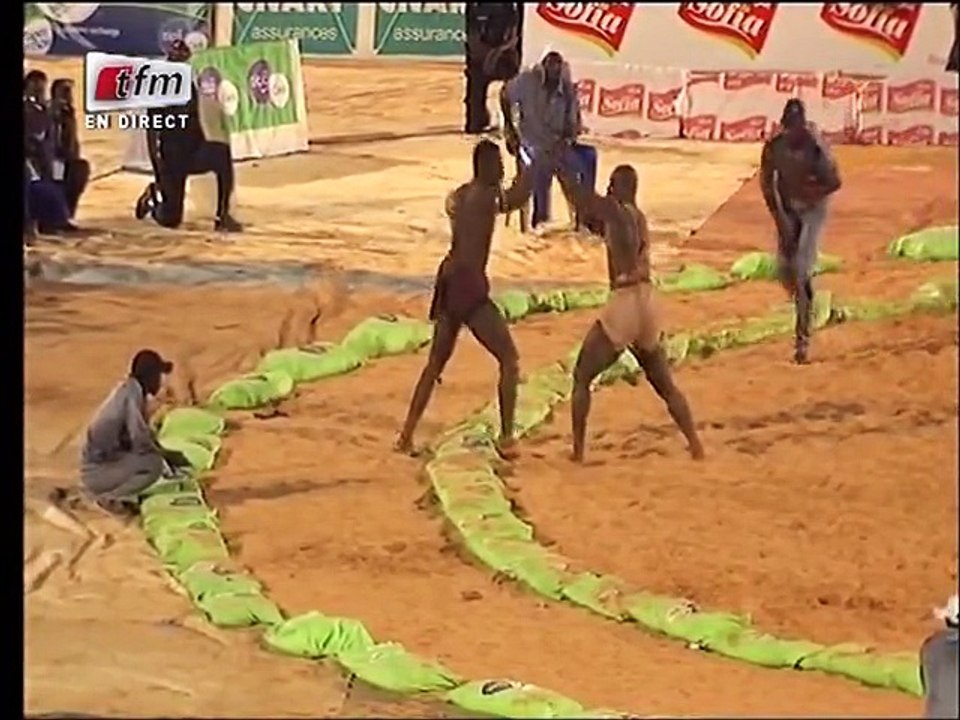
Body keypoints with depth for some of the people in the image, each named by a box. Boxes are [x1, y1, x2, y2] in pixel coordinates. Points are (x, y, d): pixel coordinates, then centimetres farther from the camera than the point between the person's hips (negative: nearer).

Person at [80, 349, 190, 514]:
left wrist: (166, 454, 13)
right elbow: (141, 443, -22)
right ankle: (108, 497, -8)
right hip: (97, 471, -10)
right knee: (154, 464, -22)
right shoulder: (132, 393, -20)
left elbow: (143, 434, 21)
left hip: (106, 461, 10)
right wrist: (168, 455, -7)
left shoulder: (128, 389, 8)